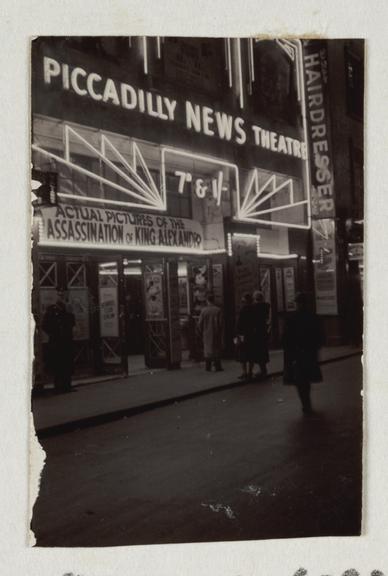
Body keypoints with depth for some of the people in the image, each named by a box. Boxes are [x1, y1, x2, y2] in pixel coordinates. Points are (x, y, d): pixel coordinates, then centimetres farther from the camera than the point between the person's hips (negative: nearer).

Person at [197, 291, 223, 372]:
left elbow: (200, 323, -4)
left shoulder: (203, 310, -7)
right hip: (216, 333, -1)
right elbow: (220, 323, -7)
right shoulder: (218, 310, -9)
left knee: (207, 348, 10)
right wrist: (220, 331, 6)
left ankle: (208, 367, 12)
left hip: (206, 333, 1)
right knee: (217, 349, 7)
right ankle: (217, 367, 8)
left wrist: (201, 332, 9)